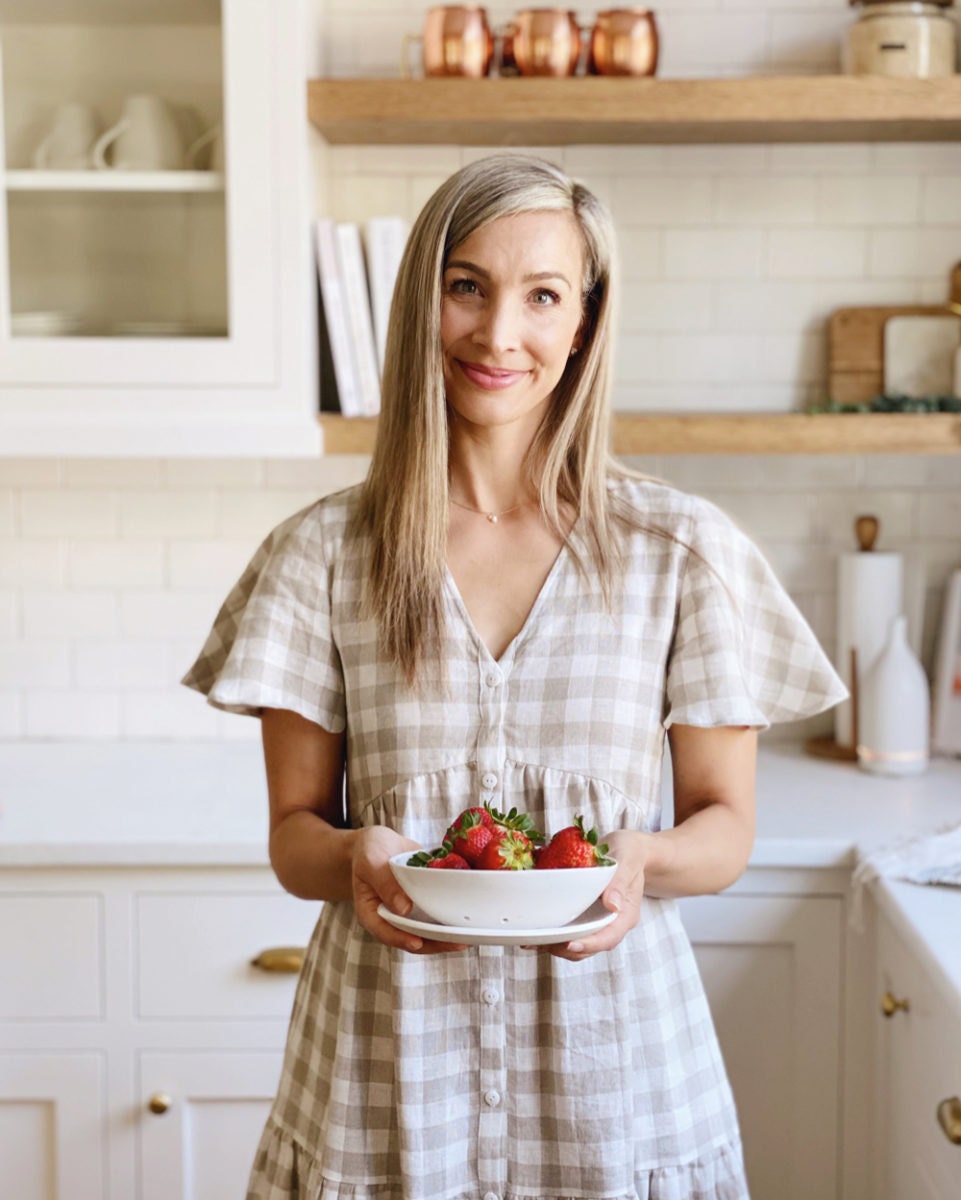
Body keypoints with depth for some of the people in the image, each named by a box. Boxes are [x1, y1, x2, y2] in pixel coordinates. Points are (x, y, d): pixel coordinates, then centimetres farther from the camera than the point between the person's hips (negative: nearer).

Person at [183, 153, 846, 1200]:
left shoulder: (685, 552, -3)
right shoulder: (323, 553, -1)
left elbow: (725, 825, 3)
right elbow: (293, 830, 2)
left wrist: (645, 859, -18)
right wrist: (355, 858, -19)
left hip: (610, 1058, 0)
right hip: (386, 1077, 1)